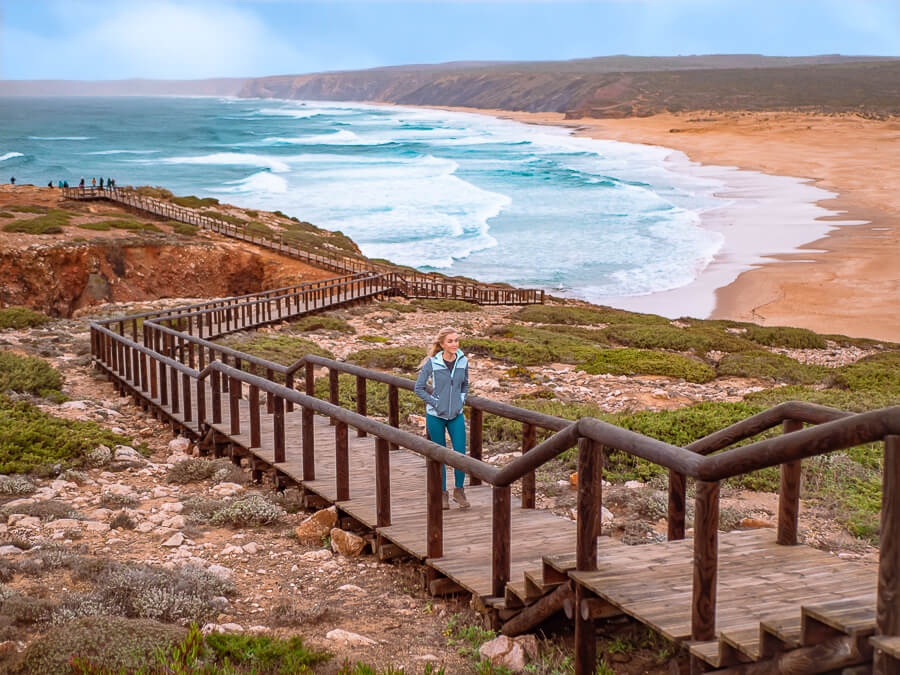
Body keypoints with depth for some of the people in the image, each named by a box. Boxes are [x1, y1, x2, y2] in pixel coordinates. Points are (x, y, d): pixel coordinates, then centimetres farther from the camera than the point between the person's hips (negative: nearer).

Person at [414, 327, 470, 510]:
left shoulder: (463, 361, -2)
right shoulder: (432, 363, -12)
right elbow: (419, 388, -5)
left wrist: (461, 402, 3)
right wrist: (435, 403, -9)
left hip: (456, 416, 3)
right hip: (436, 416, -2)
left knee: (460, 453, -3)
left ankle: (459, 491, 16)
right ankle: (442, 494, 20)